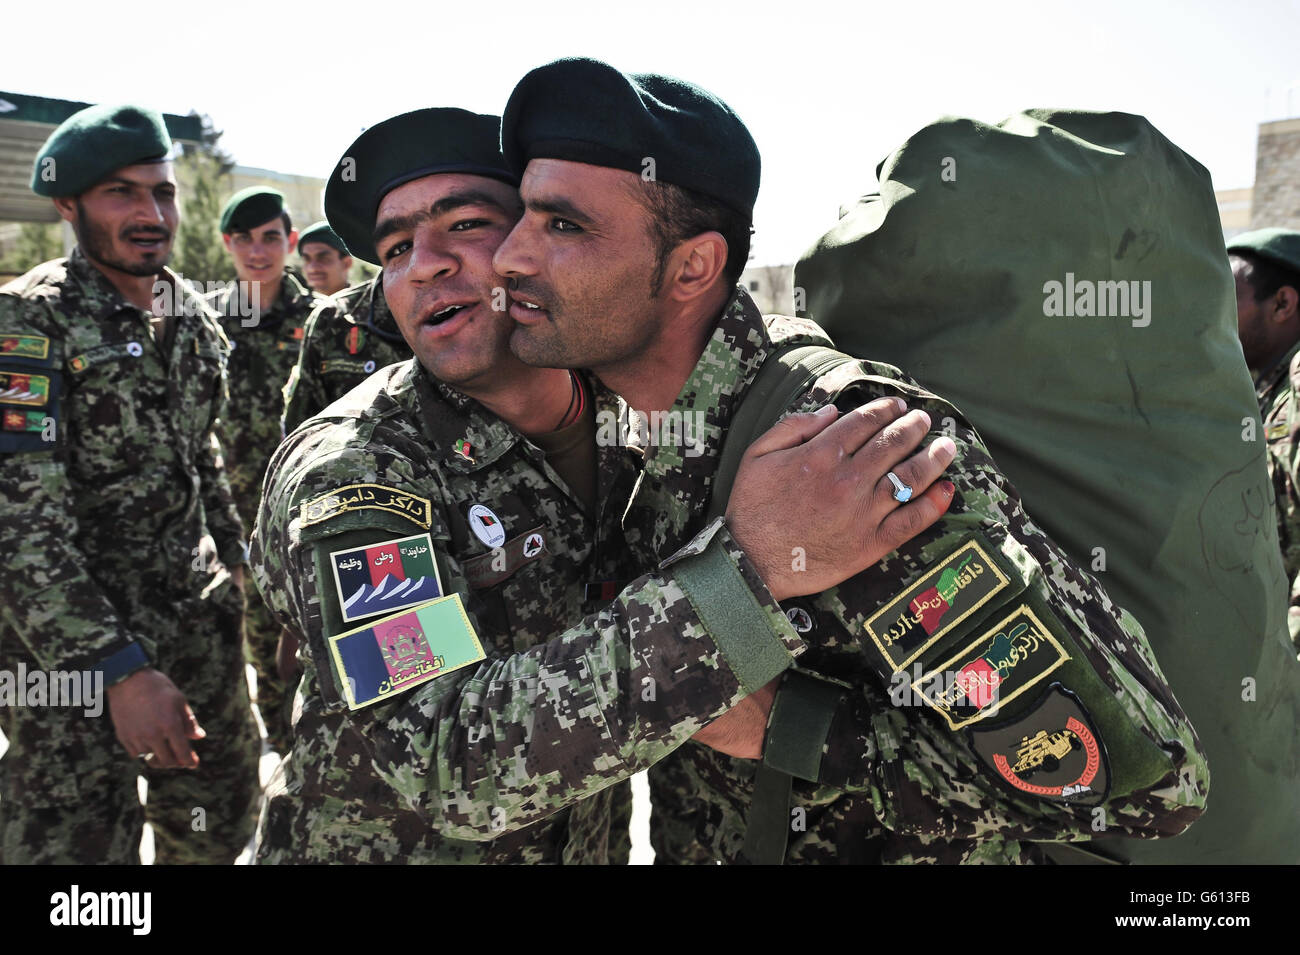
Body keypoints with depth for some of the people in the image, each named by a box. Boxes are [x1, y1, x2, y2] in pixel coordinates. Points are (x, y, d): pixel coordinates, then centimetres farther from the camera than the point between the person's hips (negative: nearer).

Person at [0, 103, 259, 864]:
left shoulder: (193, 317, 6)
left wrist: (235, 562, 15)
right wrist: (120, 669, -22)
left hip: (203, 626, 6)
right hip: (72, 647, -5)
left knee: (223, 825, 16)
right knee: (79, 840, 6)